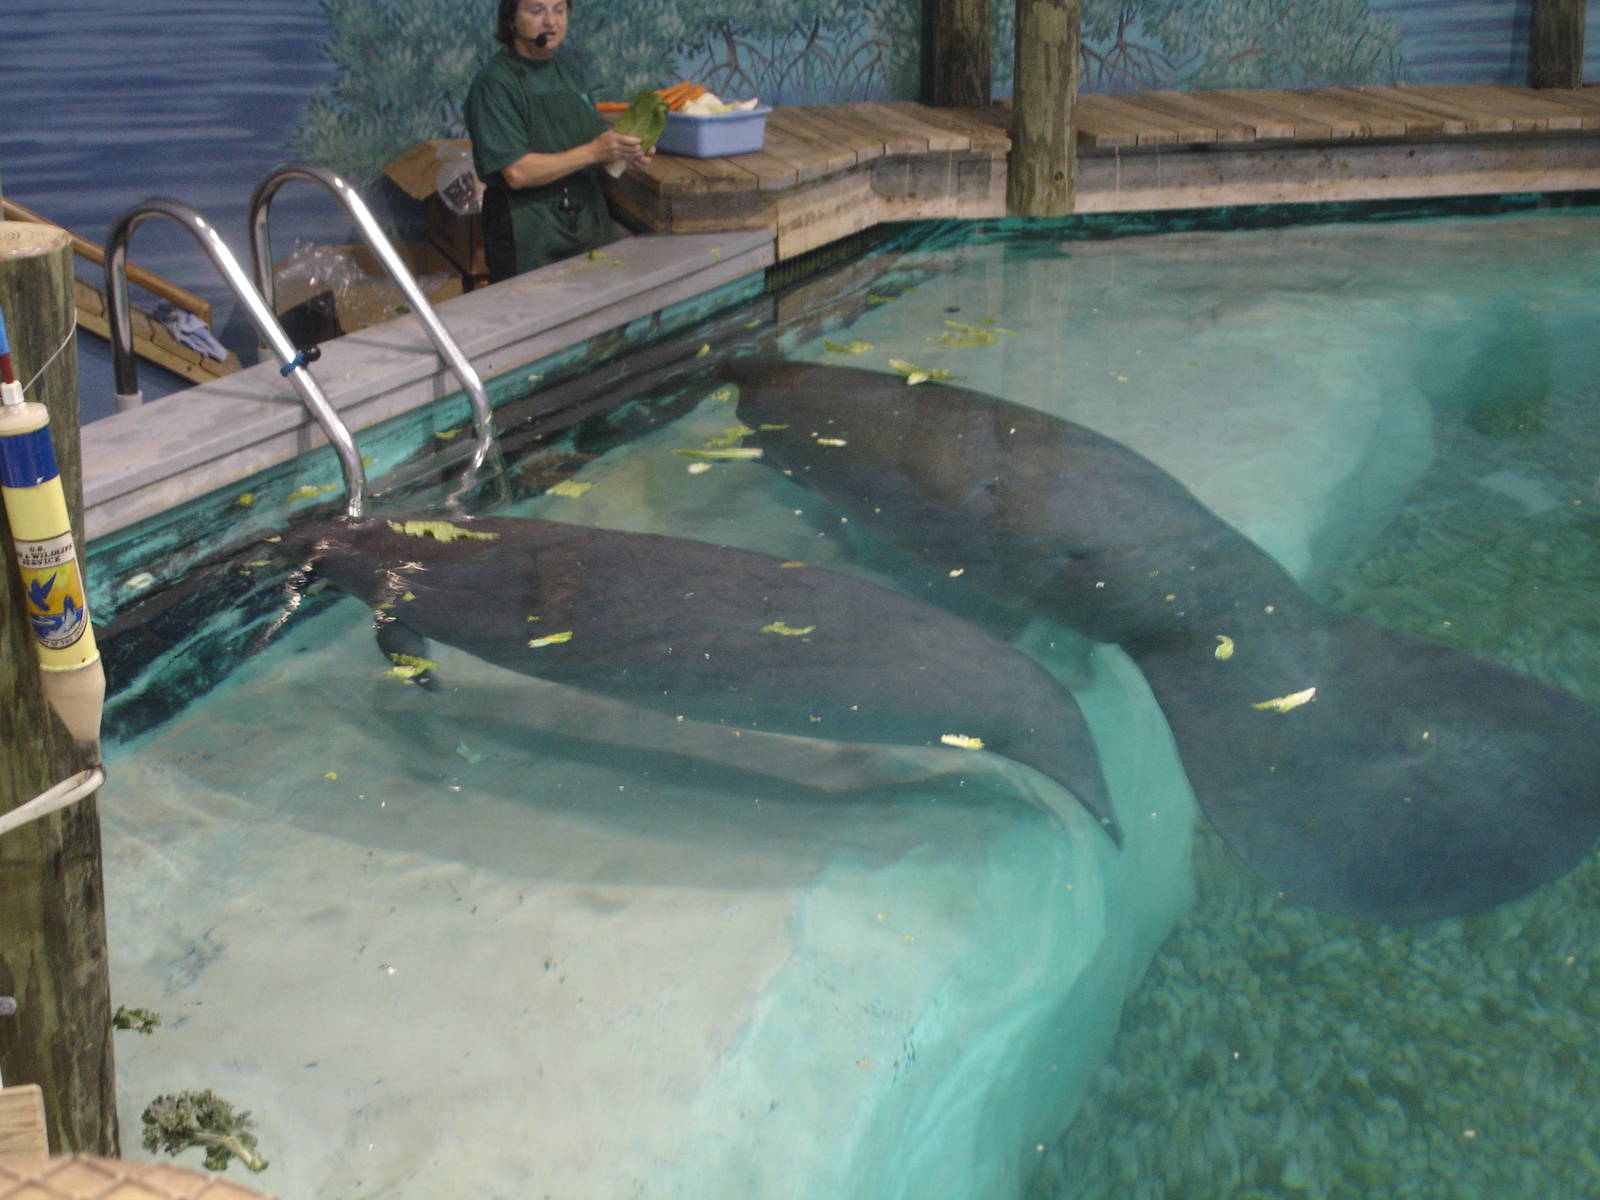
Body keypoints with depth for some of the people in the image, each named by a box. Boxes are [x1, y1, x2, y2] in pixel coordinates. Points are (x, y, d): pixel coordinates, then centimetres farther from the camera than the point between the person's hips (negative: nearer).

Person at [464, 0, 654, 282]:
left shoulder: (567, 68, 11)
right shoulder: (495, 82, -11)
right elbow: (517, 172, -20)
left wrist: (624, 151, -3)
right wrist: (594, 151, -20)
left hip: (589, 219, 7)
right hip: (529, 233, -6)